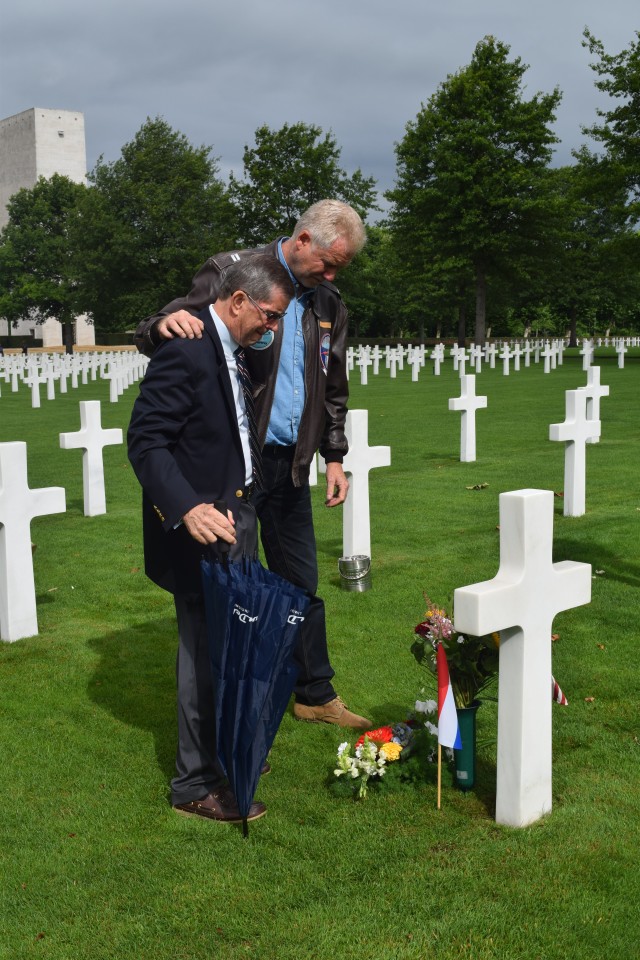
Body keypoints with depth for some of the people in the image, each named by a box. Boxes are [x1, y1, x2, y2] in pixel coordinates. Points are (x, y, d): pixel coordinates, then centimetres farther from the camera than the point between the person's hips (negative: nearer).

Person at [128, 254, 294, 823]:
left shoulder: (230, 349, 11)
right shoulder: (186, 350, -19)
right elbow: (146, 439, -24)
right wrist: (187, 508, -36)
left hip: (235, 516, 10)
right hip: (201, 526, -10)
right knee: (207, 652, -2)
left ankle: (224, 751, 36)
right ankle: (197, 784, 12)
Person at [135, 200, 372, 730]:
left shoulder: (329, 303, 12)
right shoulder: (232, 271, -7)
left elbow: (333, 391, 20)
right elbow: (153, 334, -9)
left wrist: (335, 457, 13)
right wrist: (164, 324, -33)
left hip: (290, 465, 6)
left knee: (302, 584, 13)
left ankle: (316, 695, 26)